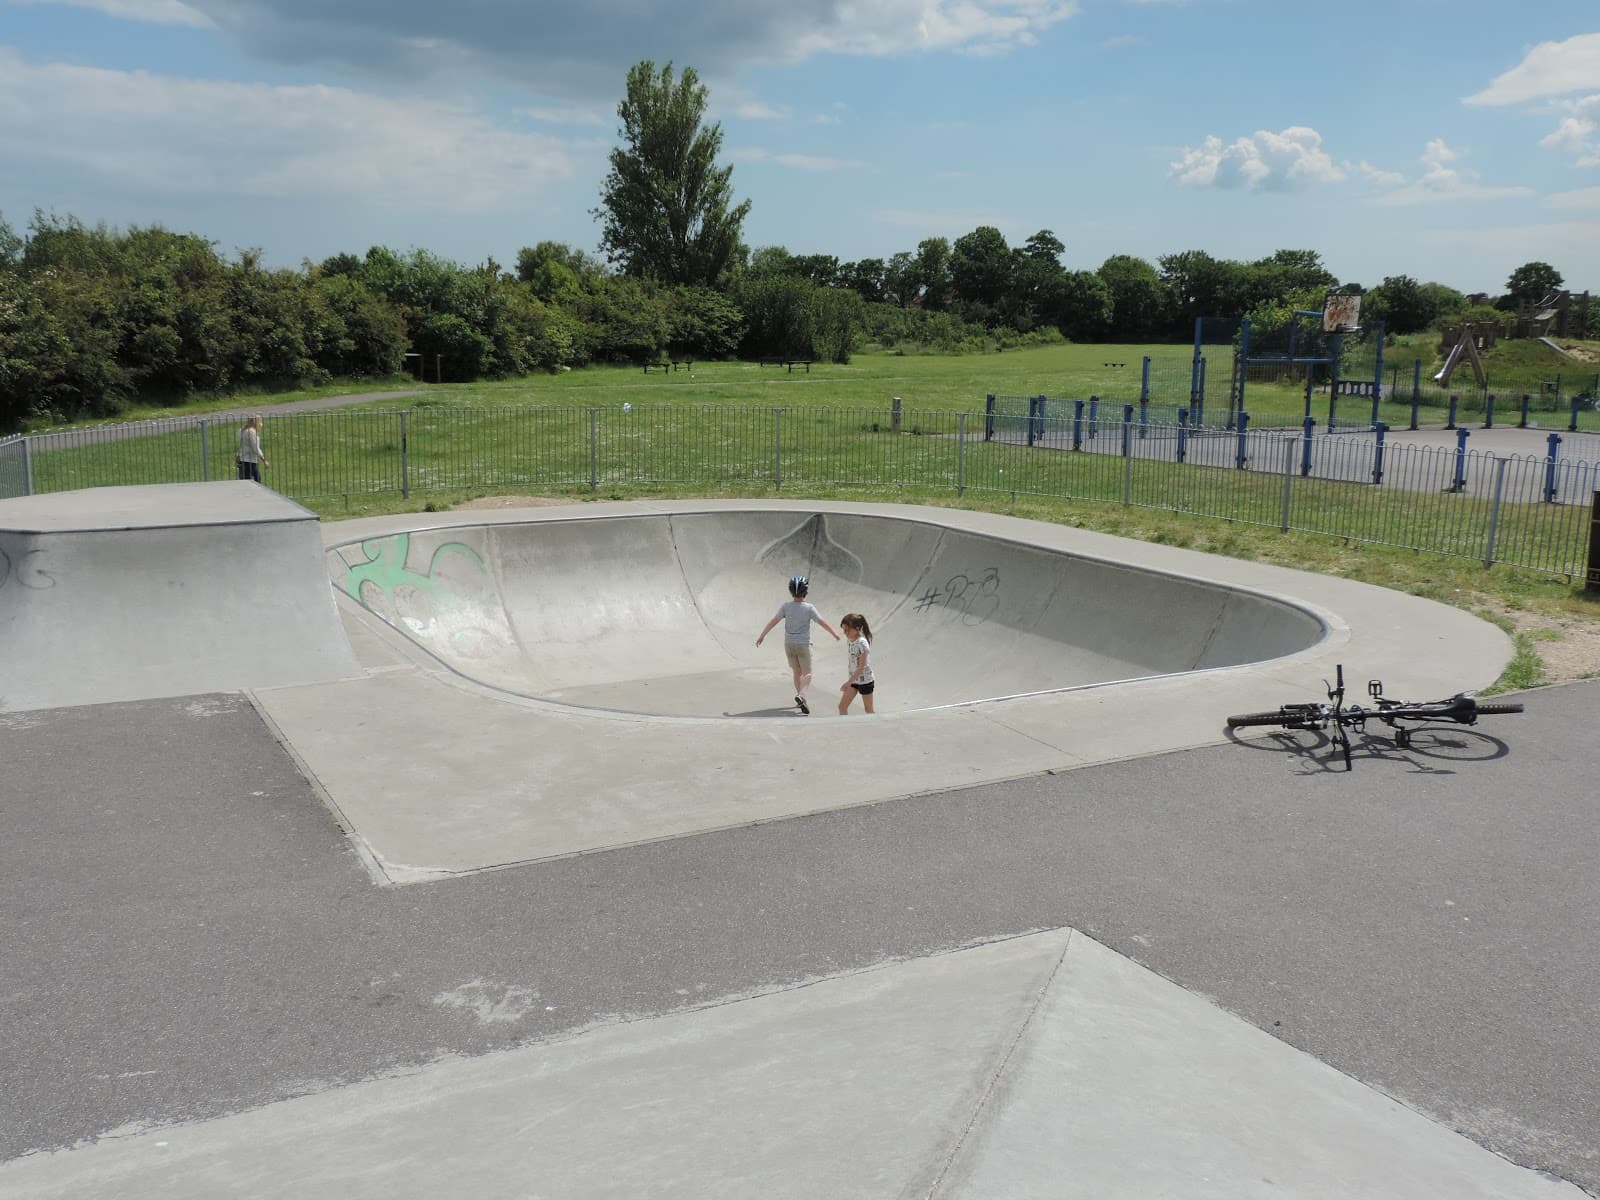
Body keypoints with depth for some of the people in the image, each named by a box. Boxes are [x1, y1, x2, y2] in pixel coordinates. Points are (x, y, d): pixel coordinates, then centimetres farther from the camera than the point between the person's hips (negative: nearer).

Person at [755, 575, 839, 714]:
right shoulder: (809, 608, -12)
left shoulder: (785, 607, -8)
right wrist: (835, 634, 8)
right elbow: (823, 623, -6)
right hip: (803, 645, -3)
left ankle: (801, 700, 25)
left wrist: (762, 635, -3)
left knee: (797, 672, 18)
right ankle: (800, 696, -23)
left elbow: (773, 621, -10)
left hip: (789, 644, 3)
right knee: (807, 674, 2)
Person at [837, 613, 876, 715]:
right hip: (854, 679, 8)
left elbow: (862, 666, -25)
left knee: (868, 710, 5)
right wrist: (850, 681, 13)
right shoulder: (851, 641, 2)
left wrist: (849, 682, -27)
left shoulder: (862, 642, -22)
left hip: (865, 680, -8)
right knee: (842, 706, 2)